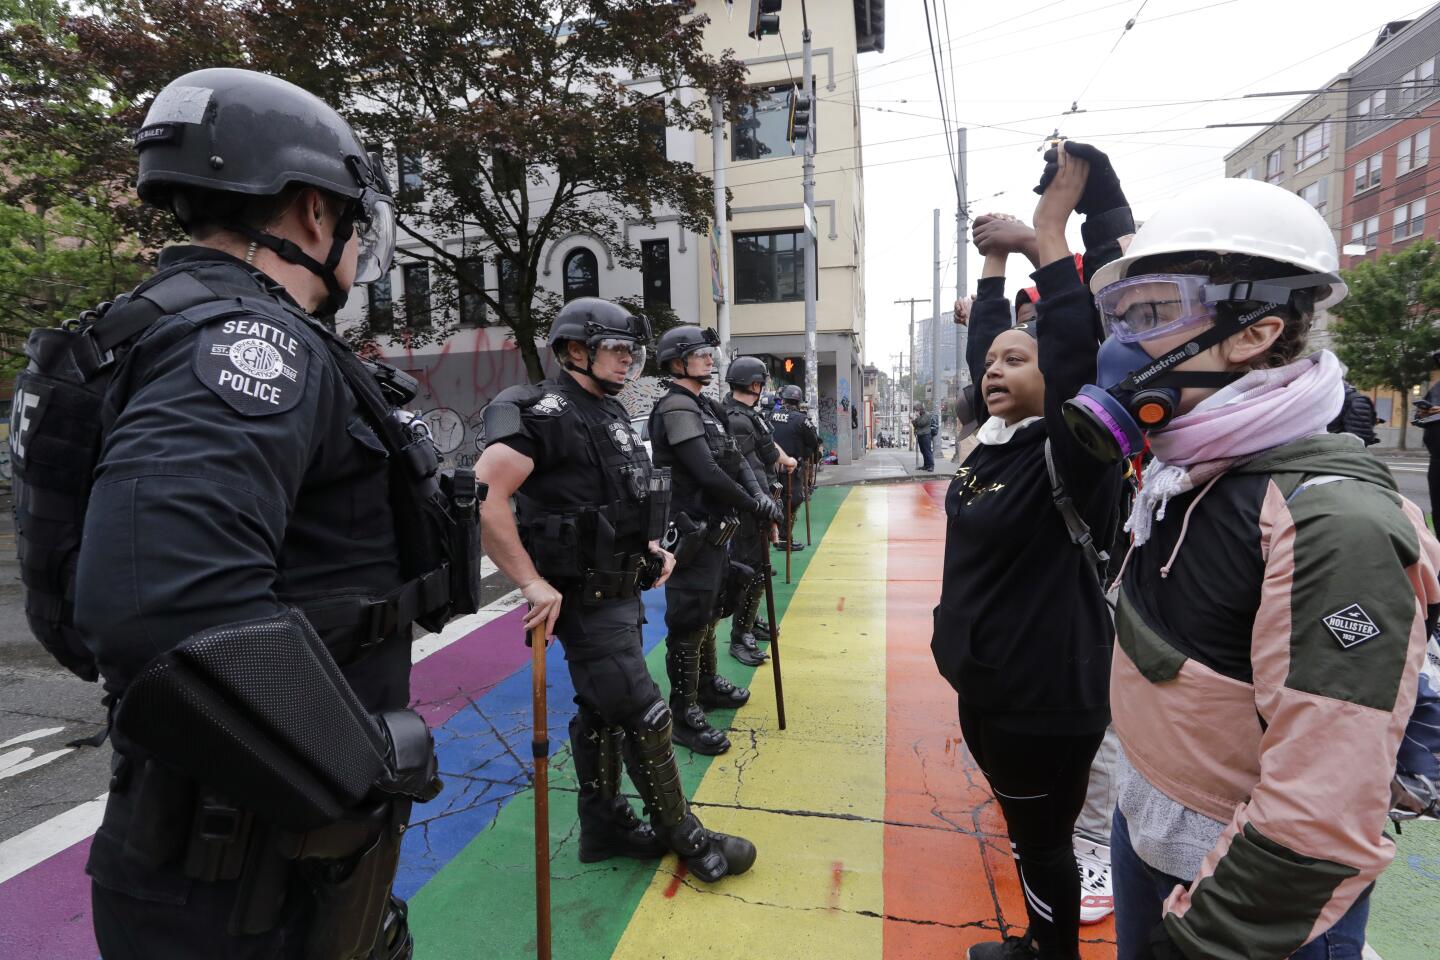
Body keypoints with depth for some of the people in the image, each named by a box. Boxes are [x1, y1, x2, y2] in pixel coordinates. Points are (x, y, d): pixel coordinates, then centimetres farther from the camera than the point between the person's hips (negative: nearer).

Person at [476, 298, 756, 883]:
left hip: (622, 590, 9)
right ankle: (685, 837, 17)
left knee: (601, 712, 18)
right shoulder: (545, 412, -17)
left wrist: (650, 547, 11)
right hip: (585, 599, -9)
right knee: (645, 717, -1)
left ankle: (604, 827, 33)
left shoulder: (612, 412, 12)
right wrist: (533, 583, -25)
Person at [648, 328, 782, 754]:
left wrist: (759, 493, -4)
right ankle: (685, 717, 9)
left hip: (713, 529, 10)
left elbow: (734, 459, 13)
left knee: (709, 614, 23)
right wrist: (754, 506, -16)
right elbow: (708, 474, -25)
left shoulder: (704, 407, 14)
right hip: (692, 534, -10)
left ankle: (707, 684, 41)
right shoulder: (676, 408, -18)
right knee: (689, 624, -2)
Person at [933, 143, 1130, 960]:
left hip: (1047, 698, -8)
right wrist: (997, 261, 12)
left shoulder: (1069, 453, -17)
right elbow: (983, 345, 14)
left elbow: (1079, 357, -32)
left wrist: (1050, 237, -27)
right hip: (986, 685, 8)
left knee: (1044, 842, 11)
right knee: (1027, 835, 25)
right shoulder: (995, 440, 3)